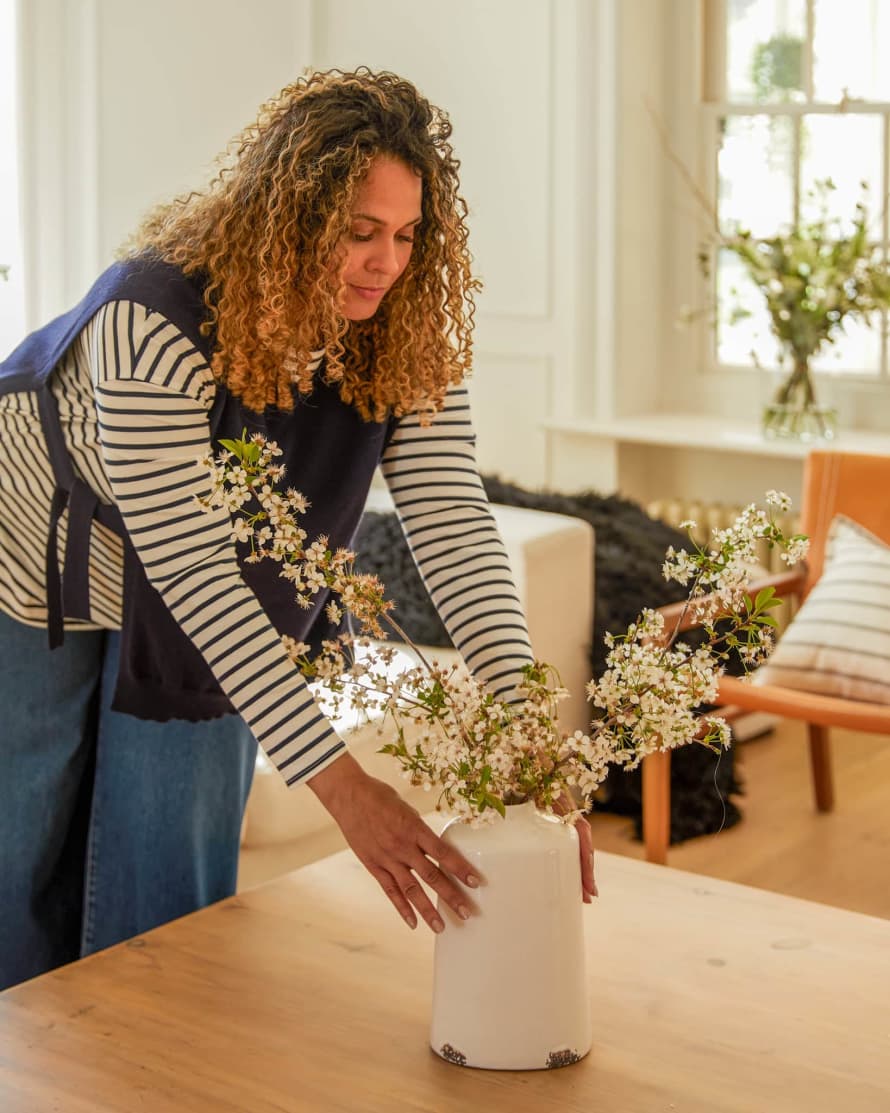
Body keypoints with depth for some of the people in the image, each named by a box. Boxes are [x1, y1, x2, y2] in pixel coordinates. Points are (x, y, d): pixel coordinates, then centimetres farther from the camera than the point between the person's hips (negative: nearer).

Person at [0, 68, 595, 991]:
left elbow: (453, 525, -28)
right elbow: (189, 568, -41)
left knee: (173, 892, 5)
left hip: (201, 614, 4)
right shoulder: (155, 316, -38)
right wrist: (343, 789, -45)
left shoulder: (404, 339, -22)